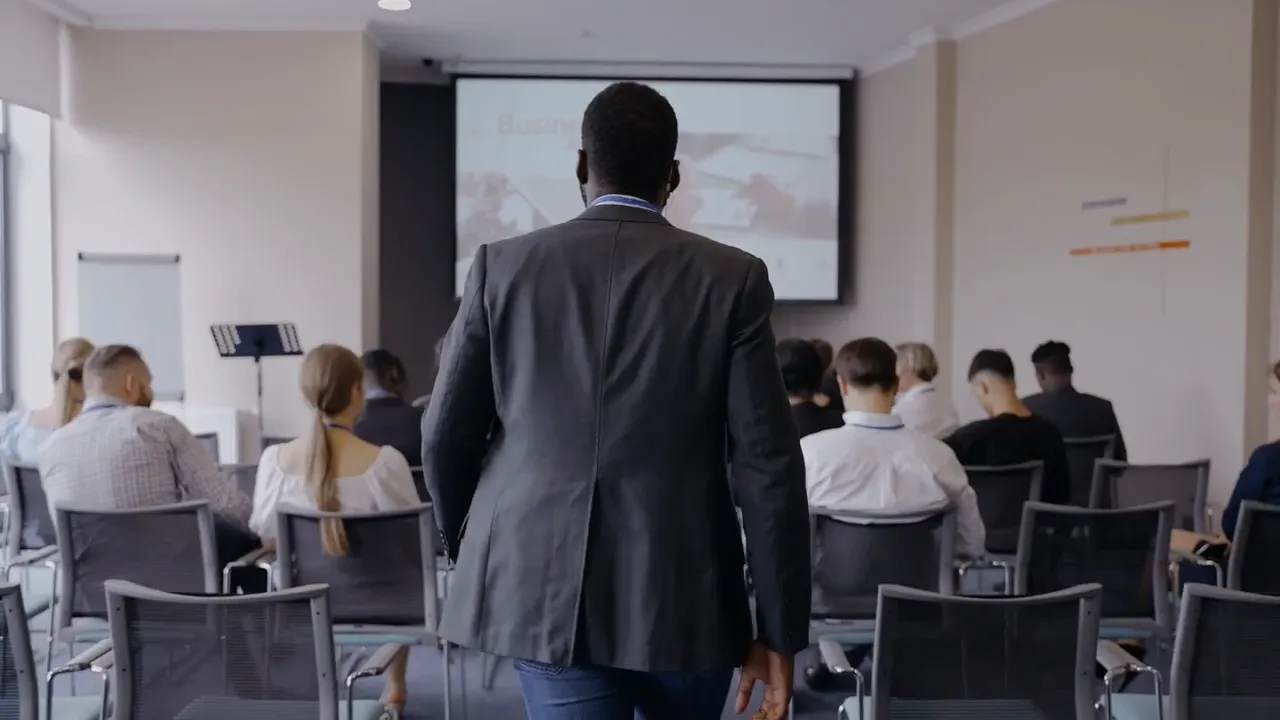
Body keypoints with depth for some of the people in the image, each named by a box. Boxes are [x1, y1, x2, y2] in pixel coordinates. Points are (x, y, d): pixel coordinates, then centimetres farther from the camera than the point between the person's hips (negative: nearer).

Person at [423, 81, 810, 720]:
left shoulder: (502, 266, 0)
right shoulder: (733, 278, -4)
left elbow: (446, 436, 3)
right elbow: (769, 466, -7)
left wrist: (473, 551, 22)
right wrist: (779, 629, -1)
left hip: (546, 587, 0)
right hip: (684, 594, 0)